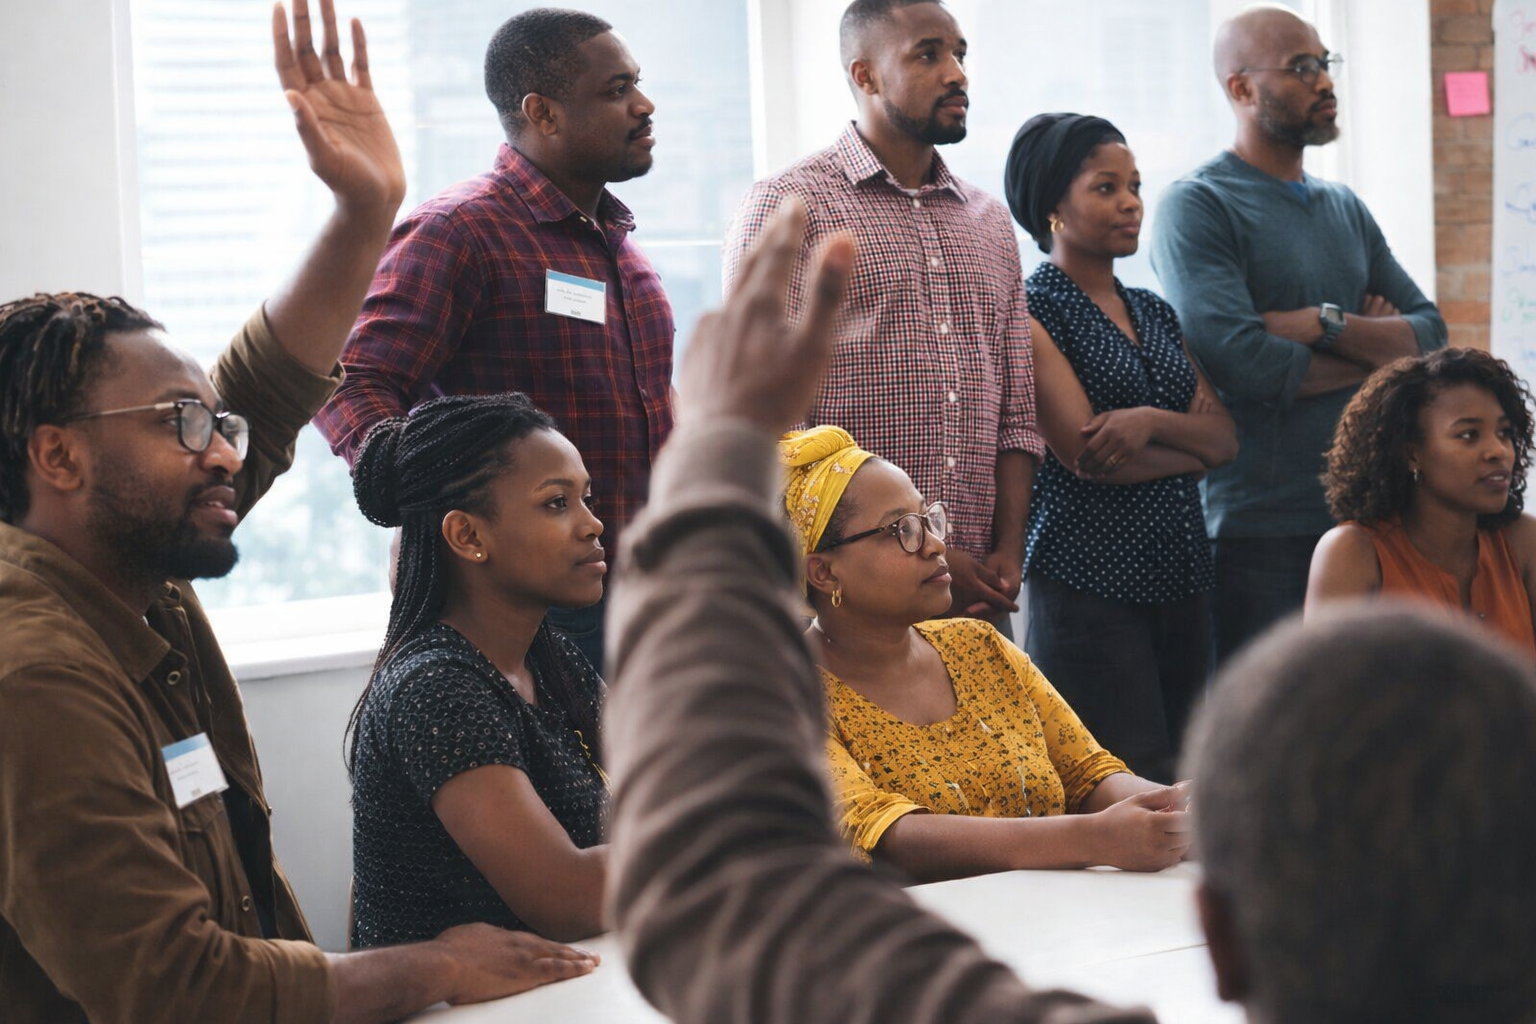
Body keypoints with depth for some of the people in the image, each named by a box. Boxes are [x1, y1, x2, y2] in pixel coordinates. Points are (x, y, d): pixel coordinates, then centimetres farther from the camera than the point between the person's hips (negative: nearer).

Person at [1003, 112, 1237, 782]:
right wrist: (1189, 448, -1)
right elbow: (1085, 455, -14)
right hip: (1088, 581, -7)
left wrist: (1152, 422, -13)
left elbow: (1225, 438, 7)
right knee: (1133, 788, -11)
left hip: (1181, 575, 7)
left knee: (1185, 773, 6)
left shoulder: (1155, 313, 17)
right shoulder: (1031, 313, -4)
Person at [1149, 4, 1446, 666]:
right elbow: (1237, 357, -19)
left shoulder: (1346, 209, 18)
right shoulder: (1196, 205, -5)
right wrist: (1374, 352, -3)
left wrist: (1329, 325, -12)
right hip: (1255, 530, -6)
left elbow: (1430, 333, 7)